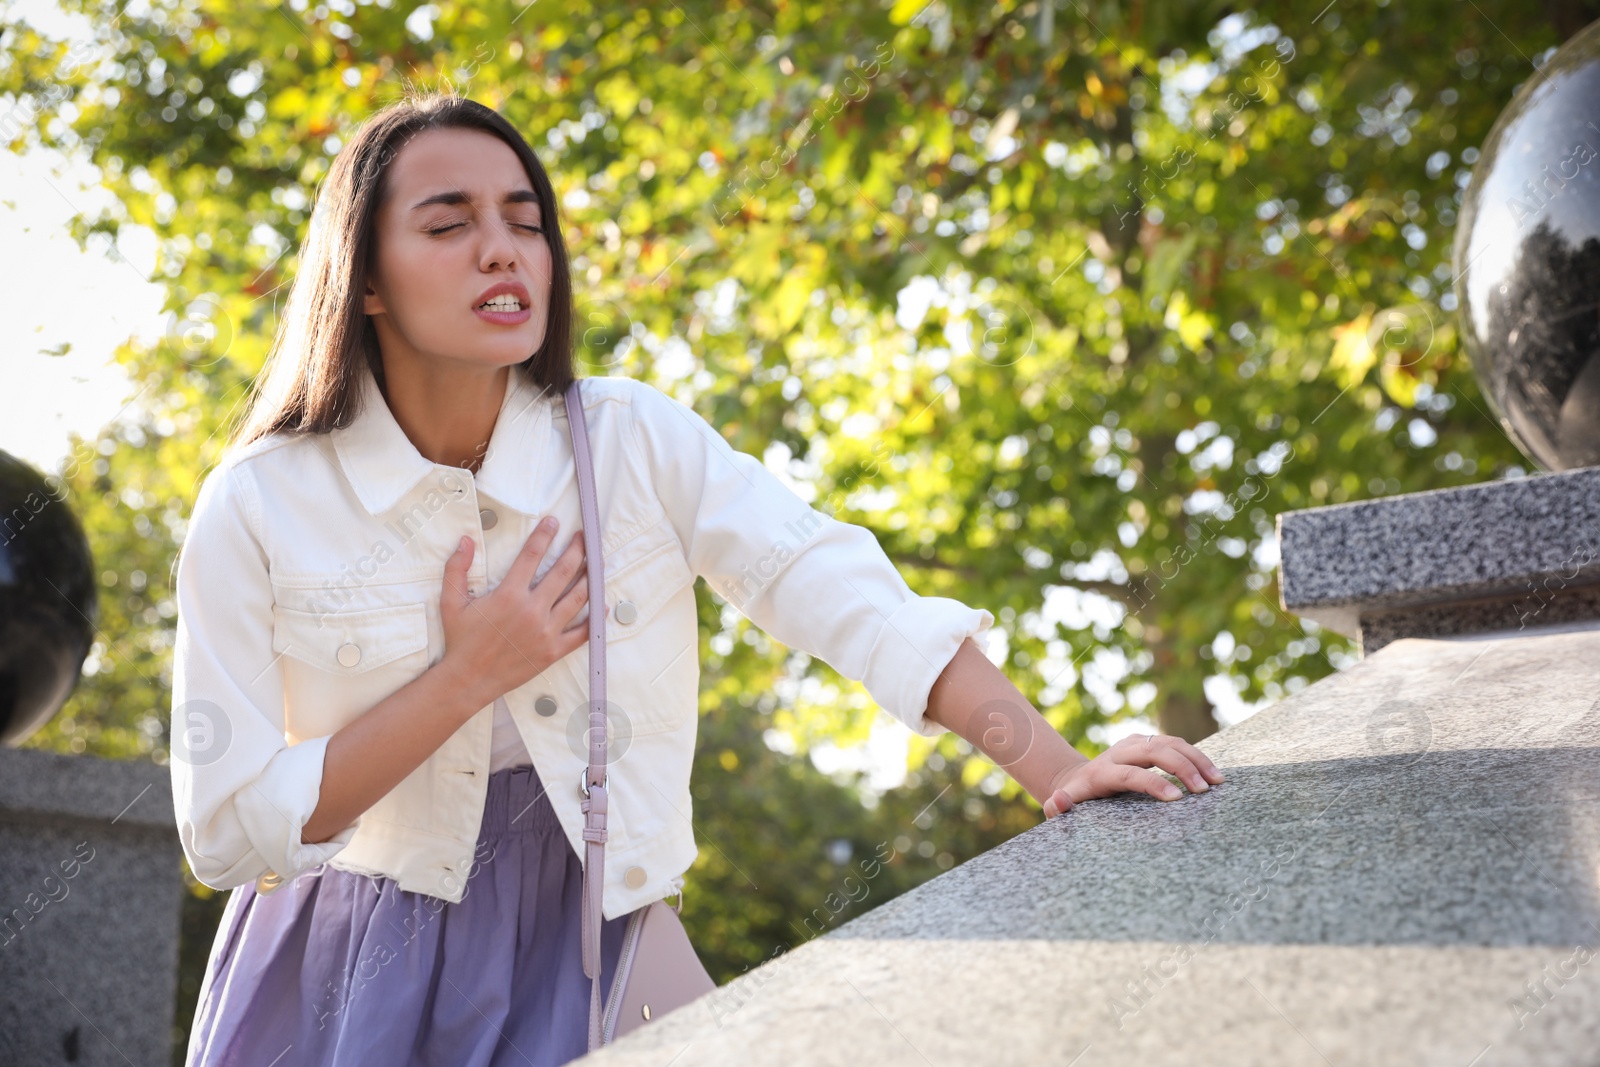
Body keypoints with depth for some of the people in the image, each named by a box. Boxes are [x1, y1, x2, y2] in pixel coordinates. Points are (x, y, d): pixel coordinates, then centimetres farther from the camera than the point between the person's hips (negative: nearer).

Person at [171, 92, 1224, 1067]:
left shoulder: (634, 442, -8)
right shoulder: (257, 508, -12)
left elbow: (841, 591, -17)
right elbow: (227, 829, -12)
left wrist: (1059, 767, -28)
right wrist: (468, 679, -19)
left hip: (577, 951, 1)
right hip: (350, 973, -1)